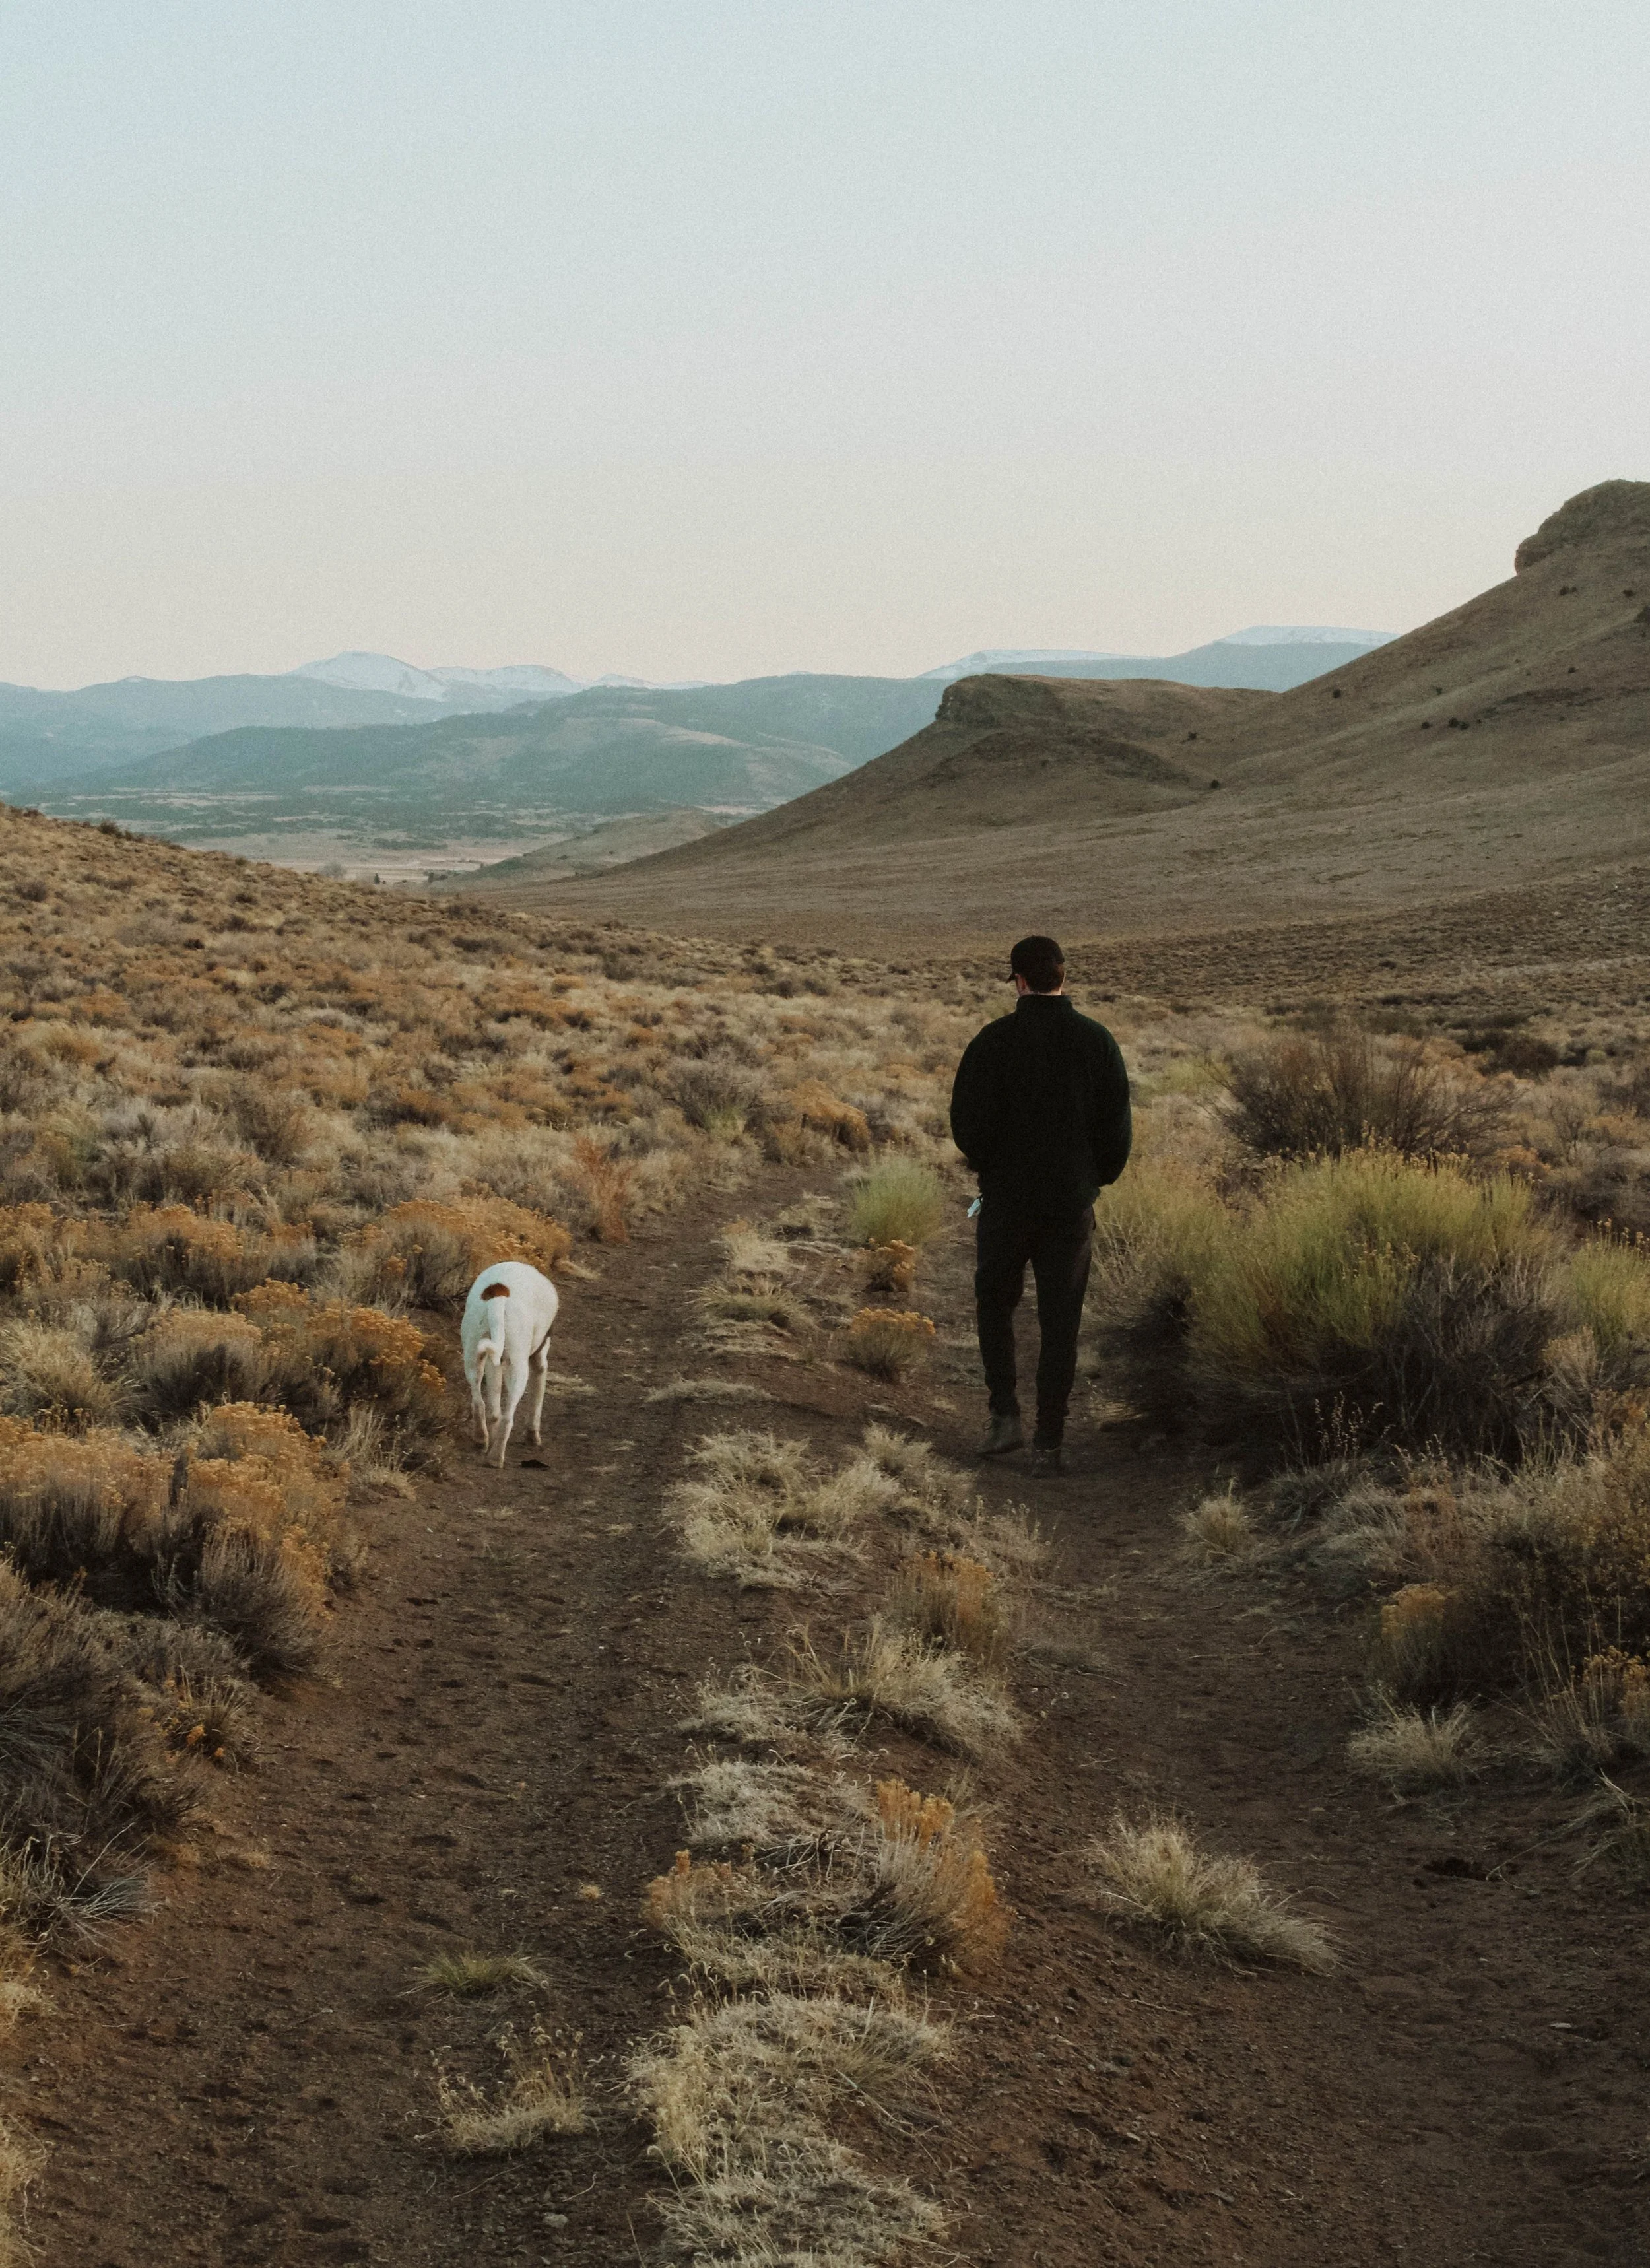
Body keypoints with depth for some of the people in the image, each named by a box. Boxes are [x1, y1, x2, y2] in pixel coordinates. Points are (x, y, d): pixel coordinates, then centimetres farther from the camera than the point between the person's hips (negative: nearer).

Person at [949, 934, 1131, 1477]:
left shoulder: (993, 1041, -10)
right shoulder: (1097, 1040, -2)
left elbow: (968, 1121, -9)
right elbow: (1117, 1122, 1)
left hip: (1007, 1198, -2)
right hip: (1073, 1201, 2)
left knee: (995, 1304, 17)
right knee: (1060, 1321, 6)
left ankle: (1006, 1414, 3)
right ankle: (1048, 1442, 5)